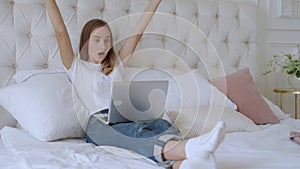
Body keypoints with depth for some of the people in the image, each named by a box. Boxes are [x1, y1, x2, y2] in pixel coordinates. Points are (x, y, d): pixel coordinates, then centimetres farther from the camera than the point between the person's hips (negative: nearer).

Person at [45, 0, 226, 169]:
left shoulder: (116, 64, 32)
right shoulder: (76, 67, 20)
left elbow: (137, 33, 28)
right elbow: (61, 31, 9)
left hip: (127, 118, 4)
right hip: (99, 123, -4)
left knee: (162, 124, -31)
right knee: (137, 133, -37)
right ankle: (190, 148, -65)